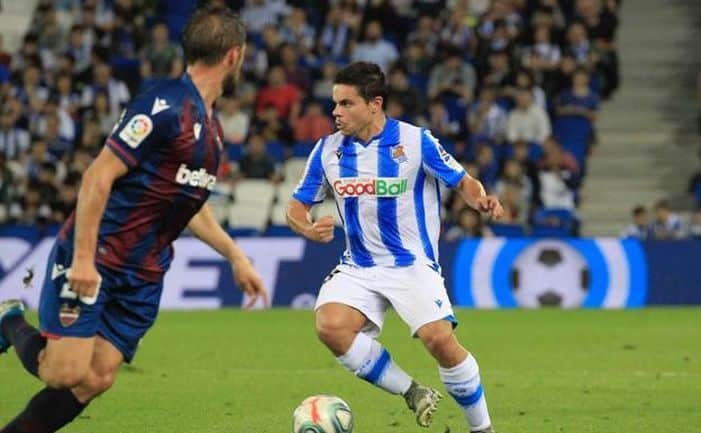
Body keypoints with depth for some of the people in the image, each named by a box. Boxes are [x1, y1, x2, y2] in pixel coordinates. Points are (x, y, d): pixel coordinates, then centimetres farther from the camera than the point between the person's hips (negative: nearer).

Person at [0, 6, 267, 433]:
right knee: (66, 372, -13)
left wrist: (236, 256, 26)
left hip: (142, 277, 8)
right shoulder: (165, 105, -17)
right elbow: (99, 176, -19)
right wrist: (83, 258, -23)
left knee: (96, 379, -3)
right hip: (91, 264, -8)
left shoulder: (211, 127, 13)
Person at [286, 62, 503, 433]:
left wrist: (481, 200, -23)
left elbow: (463, 182, 0)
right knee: (330, 326, -24)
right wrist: (309, 229, -15)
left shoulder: (416, 141, -8)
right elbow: (296, 206, 9)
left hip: (412, 263, -3)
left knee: (440, 340, -22)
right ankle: (413, 394, -8)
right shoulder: (328, 150, 1)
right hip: (358, 269, 3)